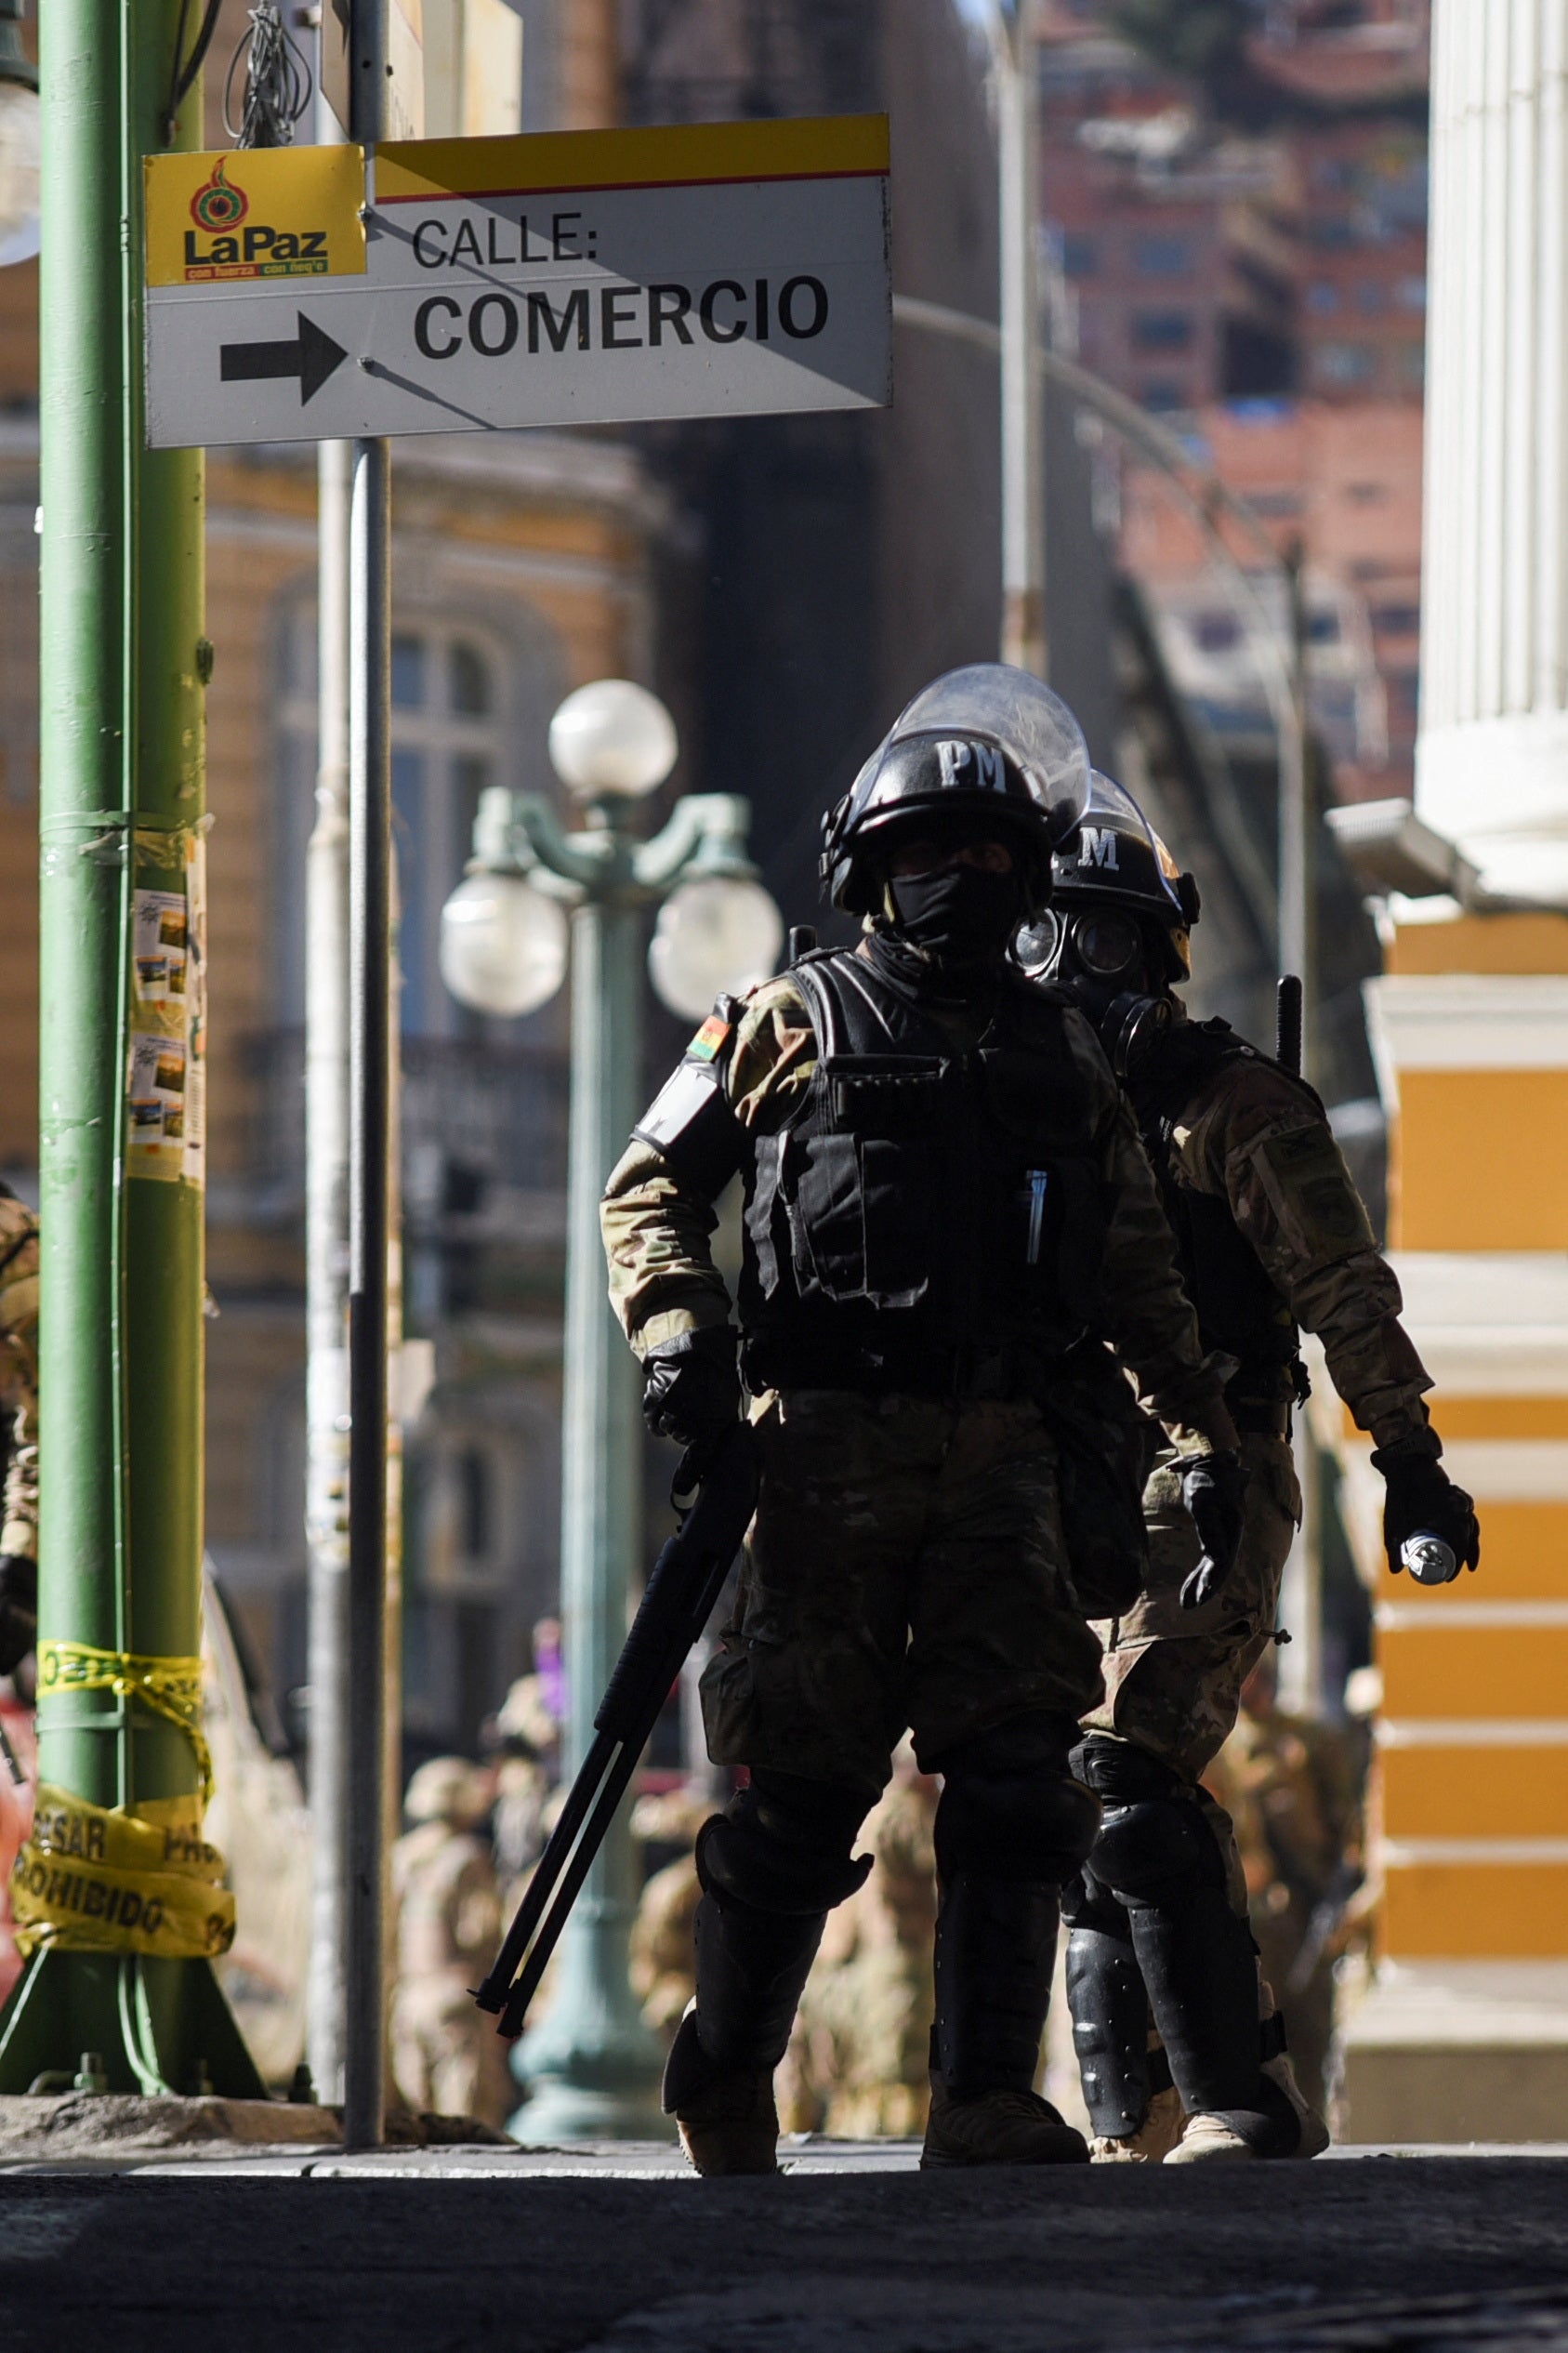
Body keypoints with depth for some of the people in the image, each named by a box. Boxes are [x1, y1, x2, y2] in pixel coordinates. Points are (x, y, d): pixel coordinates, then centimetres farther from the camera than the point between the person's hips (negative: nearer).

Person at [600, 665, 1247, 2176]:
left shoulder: (1060, 1058, 18)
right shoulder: (796, 1021, 7)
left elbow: (1138, 1274, 23)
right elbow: (649, 1188, 10)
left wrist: (1204, 1440, 18)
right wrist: (678, 1329, -6)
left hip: (1000, 1456, 4)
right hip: (829, 1448, -4)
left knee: (1015, 1774, -9)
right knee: (804, 1787, -2)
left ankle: (984, 2108, -9)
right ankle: (723, 2088, 14)